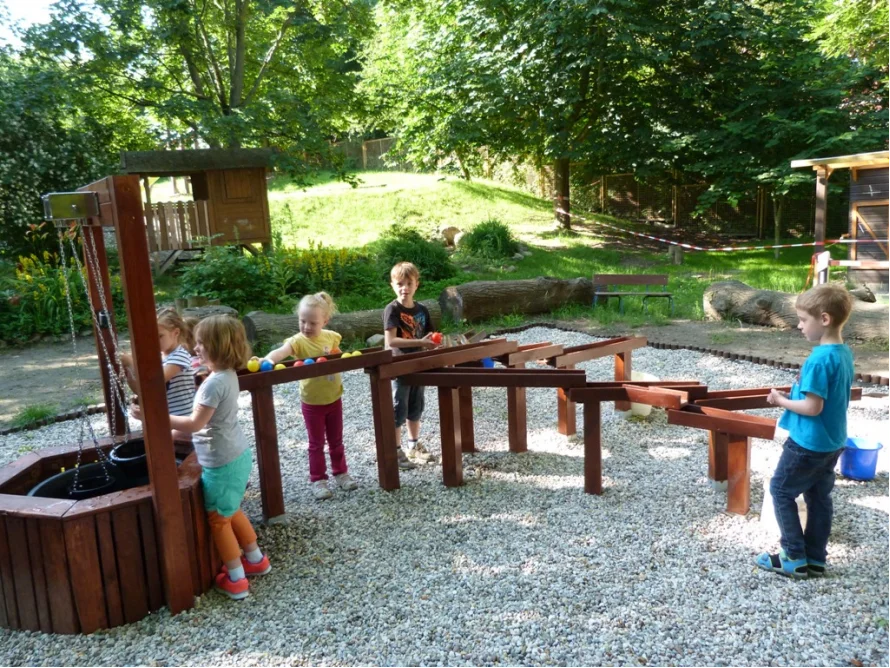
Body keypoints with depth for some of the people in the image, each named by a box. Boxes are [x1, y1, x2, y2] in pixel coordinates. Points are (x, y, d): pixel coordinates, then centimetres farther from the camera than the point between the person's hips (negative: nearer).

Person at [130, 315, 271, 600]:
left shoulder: (215, 382, -25)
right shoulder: (228, 375, 5)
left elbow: (195, 423, -24)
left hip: (222, 462, -10)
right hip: (237, 455, 10)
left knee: (219, 520, 7)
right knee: (232, 513, 25)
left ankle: (235, 580, 17)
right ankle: (255, 559, 38)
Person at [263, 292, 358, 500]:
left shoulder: (331, 337, -4)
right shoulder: (298, 341, -19)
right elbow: (282, 351, -40)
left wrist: (335, 356, -11)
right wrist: (268, 359, -62)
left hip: (334, 398, 4)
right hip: (312, 403, -4)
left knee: (336, 440, 19)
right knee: (316, 444, 9)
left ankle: (341, 473, 35)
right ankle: (318, 480, 22)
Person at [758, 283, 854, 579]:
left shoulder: (820, 359, -25)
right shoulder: (844, 353, 4)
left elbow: (813, 407, -25)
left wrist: (782, 401, -11)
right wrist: (793, 396, 6)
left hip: (809, 443, -9)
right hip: (832, 442, 9)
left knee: (781, 491, 7)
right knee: (820, 498, 16)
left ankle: (795, 559, 11)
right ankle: (816, 560, 26)